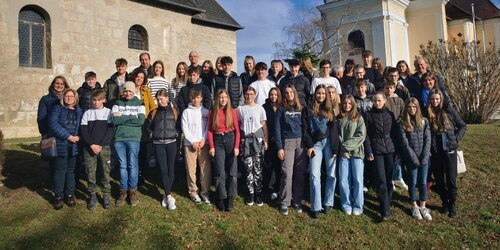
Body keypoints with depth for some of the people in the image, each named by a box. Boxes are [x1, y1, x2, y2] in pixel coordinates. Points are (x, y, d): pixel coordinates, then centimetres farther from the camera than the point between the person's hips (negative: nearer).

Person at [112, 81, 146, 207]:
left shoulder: (139, 104, 5)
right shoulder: (118, 103, 11)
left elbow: (141, 120, -10)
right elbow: (114, 120, -4)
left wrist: (121, 118, -6)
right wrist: (131, 117, -8)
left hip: (133, 138, -2)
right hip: (119, 138, 2)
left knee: (132, 165, 2)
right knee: (122, 165, 7)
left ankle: (133, 190, 12)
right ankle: (123, 190, 16)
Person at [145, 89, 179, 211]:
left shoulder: (174, 111, 4)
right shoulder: (154, 112, 8)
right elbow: (147, 126, 17)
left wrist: (176, 133, -4)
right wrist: (152, 135, 5)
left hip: (171, 143, 0)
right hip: (158, 144, 1)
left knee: (170, 169, 3)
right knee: (163, 170, -4)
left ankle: (166, 195, 17)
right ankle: (169, 197, -2)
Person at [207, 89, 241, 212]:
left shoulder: (232, 111, 0)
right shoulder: (212, 112, 3)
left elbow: (237, 129, 0)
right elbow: (210, 130, 3)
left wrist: (236, 146, -6)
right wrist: (211, 146, -4)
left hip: (230, 139, 0)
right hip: (218, 141, 0)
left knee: (231, 171, 2)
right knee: (220, 172, 1)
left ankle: (230, 198, 13)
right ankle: (221, 198, 14)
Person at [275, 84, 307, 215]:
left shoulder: (300, 109, 13)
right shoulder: (281, 109, 5)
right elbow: (277, 129, 0)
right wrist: (279, 148, -8)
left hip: (301, 142, 3)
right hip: (287, 142, -3)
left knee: (300, 173, 4)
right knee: (287, 174, -7)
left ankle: (297, 201, 16)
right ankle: (284, 203, 3)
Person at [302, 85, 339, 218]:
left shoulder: (330, 110, 11)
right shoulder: (307, 110, 8)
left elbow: (334, 130, 4)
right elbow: (305, 129, 2)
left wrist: (335, 149, -4)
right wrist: (309, 146, -8)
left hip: (329, 143, 2)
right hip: (315, 144, -1)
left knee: (331, 174, 1)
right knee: (314, 175, -7)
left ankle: (328, 203, 16)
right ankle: (316, 207, -1)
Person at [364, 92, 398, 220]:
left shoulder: (390, 114, 10)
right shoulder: (369, 115, 3)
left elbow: (395, 132, 11)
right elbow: (366, 135, 0)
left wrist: (395, 148, 3)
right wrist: (368, 151, -8)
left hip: (390, 149, 3)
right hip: (376, 150, -2)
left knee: (389, 179, 5)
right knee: (381, 180, -7)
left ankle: (387, 204, 20)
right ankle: (385, 210, -6)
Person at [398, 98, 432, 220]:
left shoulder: (424, 121, 4)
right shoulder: (403, 123, -2)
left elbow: (428, 140, -1)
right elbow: (404, 142, -7)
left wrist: (424, 157, -9)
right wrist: (414, 157, -12)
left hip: (424, 157, 2)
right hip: (411, 158, -2)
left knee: (423, 182, 6)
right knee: (413, 182, 7)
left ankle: (423, 207, 19)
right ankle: (414, 206, 21)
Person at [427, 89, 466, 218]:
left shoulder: (449, 111, -2)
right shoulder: (426, 113, -2)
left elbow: (463, 126, 7)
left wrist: (456, 139, -3)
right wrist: (428, 146, -4)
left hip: (450, 150, -1)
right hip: (435, 152, 1)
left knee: (451, 179, 2)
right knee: (439, 179, 9)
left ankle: (452, 204, 17)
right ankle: (445, 203, 25)